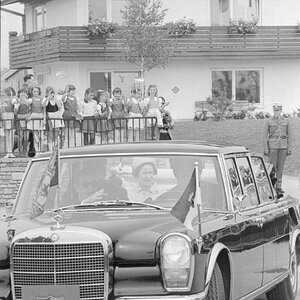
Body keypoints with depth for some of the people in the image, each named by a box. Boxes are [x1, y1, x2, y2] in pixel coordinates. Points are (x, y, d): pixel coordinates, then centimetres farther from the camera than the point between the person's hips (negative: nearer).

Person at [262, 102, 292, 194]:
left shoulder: (286, 121, 5)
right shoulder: (268, 121, -1)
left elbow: (289, 135, 8)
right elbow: (264, 136, -1)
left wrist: (289, 149, 3)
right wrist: (265, 149, -7)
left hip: (283, 146, 2)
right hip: (272, 146, -2)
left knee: (280, 167, 5)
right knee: (272, 167, -3)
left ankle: (279, 187, 12)